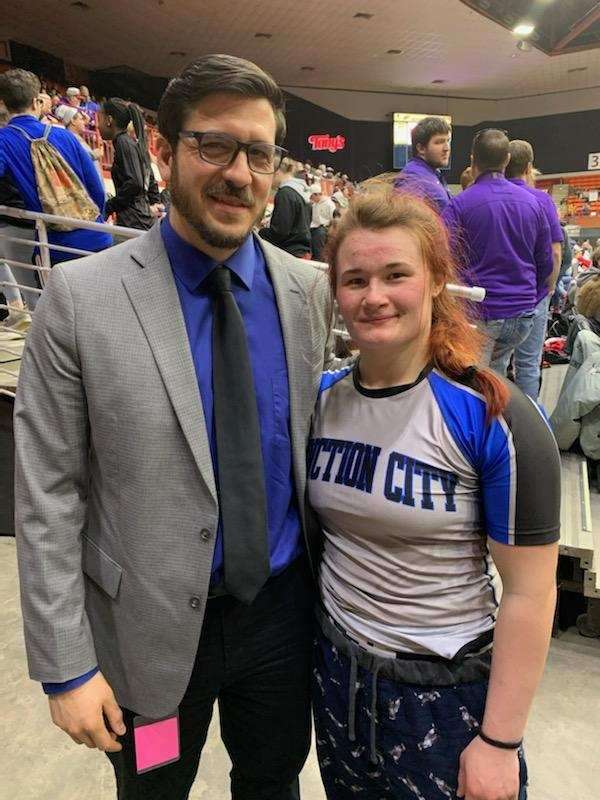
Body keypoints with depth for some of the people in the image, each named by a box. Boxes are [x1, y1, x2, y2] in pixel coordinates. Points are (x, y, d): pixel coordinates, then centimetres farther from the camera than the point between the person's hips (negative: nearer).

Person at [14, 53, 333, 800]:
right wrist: (65, 665, -9)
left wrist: (326, 583, 7)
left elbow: (317, 442, 3)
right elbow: (47, 496, -12)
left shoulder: (309, 290, -5)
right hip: (150, 629, -2)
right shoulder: (81, 297, -15)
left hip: (284, 613, 3)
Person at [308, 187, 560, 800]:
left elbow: (529, 594, -15)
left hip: (447, 691, -4)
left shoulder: (494, 418, -19)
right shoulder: (323, 400, -5)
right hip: (336, 672, 5)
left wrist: (499, 743, -11)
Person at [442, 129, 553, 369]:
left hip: (478, 314, -5)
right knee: (496, 376, 21)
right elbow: (546, 263, 12)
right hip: (522, 314, 5)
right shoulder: (533, 202, 7)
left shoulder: (460, 204, -10)